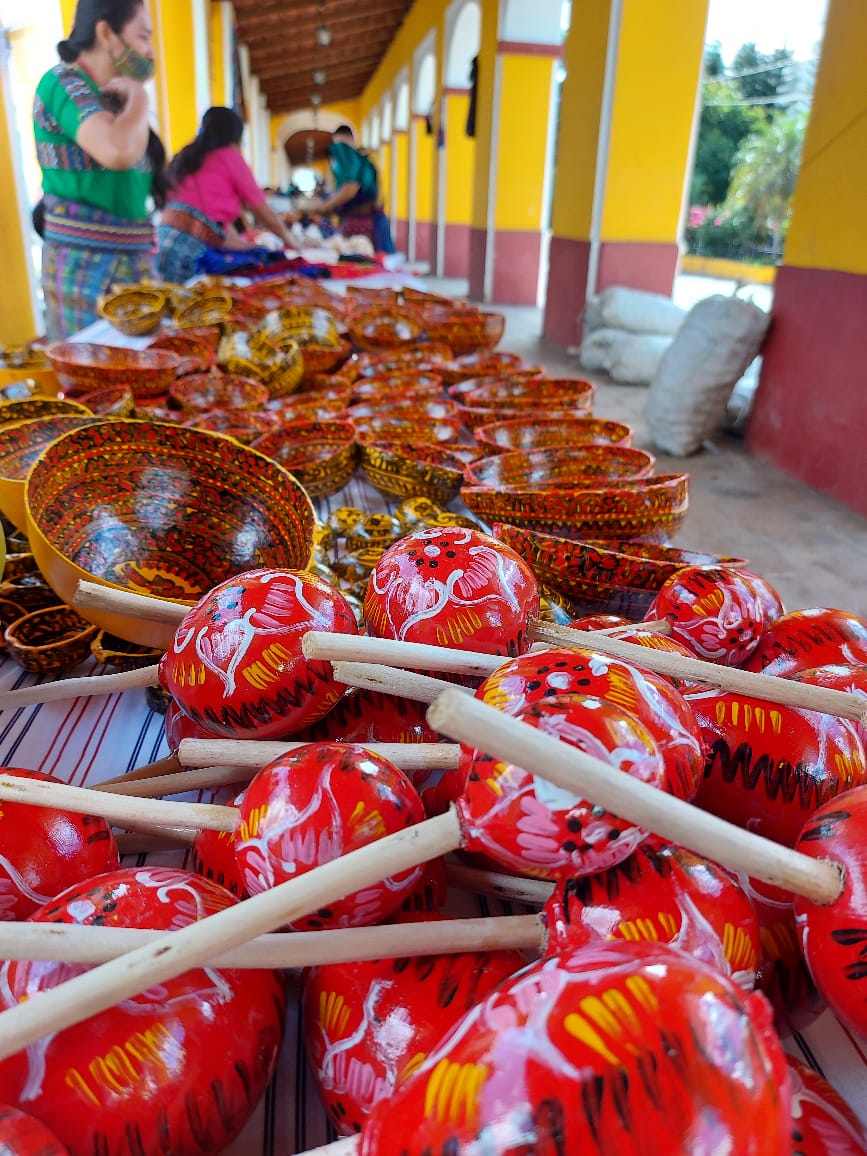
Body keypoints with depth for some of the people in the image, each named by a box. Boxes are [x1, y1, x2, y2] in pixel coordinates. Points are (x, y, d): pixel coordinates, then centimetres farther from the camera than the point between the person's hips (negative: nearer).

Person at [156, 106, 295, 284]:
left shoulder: (188, 157, 26)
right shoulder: (230, 156, 8)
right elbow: (264, 212, 14)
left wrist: (245, 245, 31)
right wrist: (288, 239, 29)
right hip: (186, 244, -7)